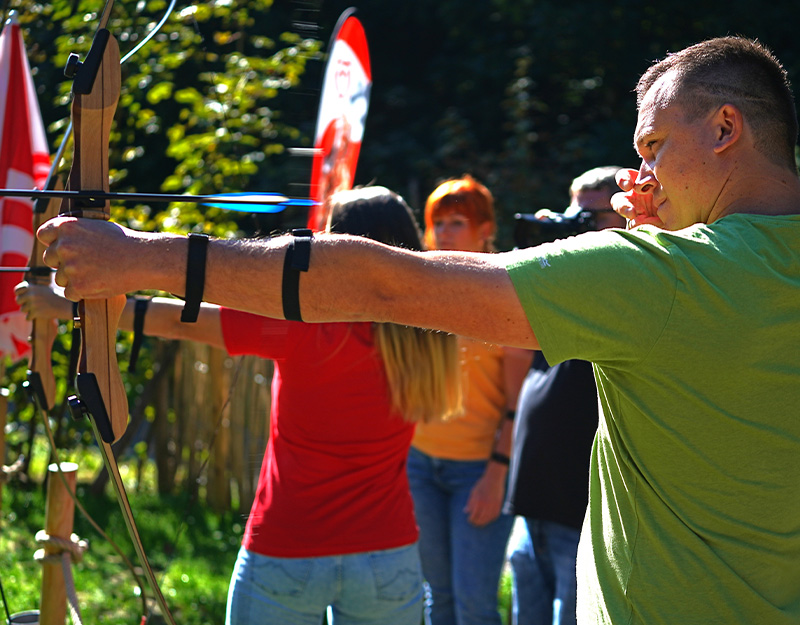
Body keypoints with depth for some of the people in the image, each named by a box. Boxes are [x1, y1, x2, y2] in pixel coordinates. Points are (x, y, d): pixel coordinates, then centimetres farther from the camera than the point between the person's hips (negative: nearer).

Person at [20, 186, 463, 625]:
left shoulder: (303, 328, -15)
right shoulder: (422, 341, -5)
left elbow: (176, 321, -9)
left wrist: (63, 306, 0)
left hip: (287, 556, -3)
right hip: (389, 558, 3)